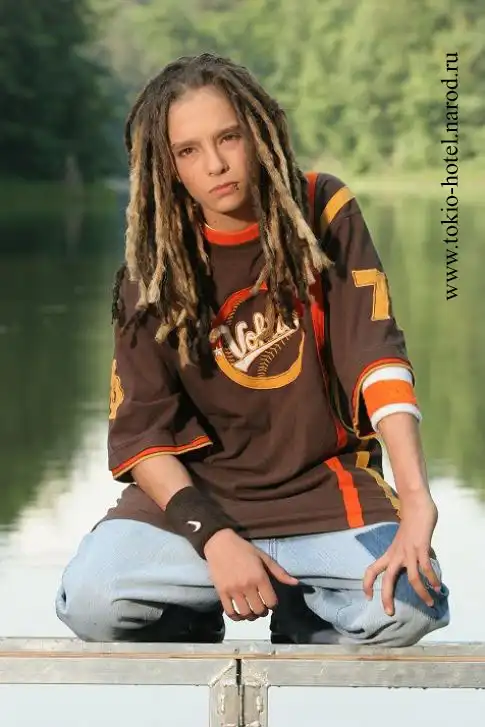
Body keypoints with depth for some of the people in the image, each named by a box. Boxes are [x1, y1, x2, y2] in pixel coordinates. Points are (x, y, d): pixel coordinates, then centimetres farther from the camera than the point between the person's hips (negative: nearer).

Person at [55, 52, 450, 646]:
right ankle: (197, 625, 8)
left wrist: (416, 501, -29)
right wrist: (214, 537, -24)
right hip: (196, 489, 1)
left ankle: (298, 620, 6)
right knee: (91, 601, -28)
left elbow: (376, 355, -16)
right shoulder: (155, 268, -3)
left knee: (411, 603, -29)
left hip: (322, 485, 0)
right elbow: (139, 431, -6)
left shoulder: (324, 213, -5)